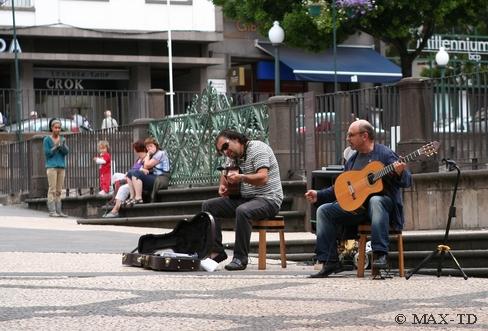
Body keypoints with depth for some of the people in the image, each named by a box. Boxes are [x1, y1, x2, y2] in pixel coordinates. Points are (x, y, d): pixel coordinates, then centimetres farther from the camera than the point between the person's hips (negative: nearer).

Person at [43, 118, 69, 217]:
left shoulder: (62, 139, 12)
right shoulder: (47, 140, 0)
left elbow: (66, 152, 2)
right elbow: (47, 153, -5)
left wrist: (62, 145, -16)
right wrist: (56, 147, -17)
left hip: (61, 167, 4)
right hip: (51, 167, -4)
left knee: (58, 190, 4)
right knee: (52, 190, -8)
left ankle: (58, 211, 4)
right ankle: (52, 211, -9)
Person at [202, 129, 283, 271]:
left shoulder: (258, 149, -13)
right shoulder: (235, 156, 14)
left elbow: (263, 178, -25)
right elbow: (226, 174, 30)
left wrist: (242, 177, -40)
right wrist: (223, 185, 7)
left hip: (267, 199, -9)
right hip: (245, 198, 9)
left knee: (242, 211, -39)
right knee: (208, 206, -1)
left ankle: (240, 258, -31)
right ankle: (217, 251, -7)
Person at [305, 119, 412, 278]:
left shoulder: (385, 154, -5)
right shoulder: (353, 159, 16)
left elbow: (407, 181, -11)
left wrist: (400, 173, -33)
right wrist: (318, 196, 10)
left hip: (383, 201, -7)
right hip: (355, 205, 7)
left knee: (376, 201, -41)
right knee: (324, 210, -9)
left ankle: (380, 255, -42)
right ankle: (330, 263, -12)